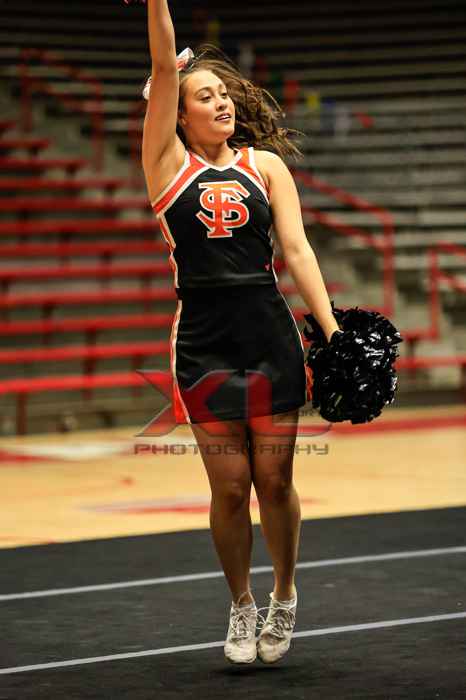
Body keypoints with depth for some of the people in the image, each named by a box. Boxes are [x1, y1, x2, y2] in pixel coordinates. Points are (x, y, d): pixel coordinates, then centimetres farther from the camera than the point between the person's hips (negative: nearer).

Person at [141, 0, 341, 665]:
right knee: (230, 485, 2)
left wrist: (333, 329, -6)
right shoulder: (168, 161, 5)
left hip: (270, 330, 1)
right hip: (202, 336, -1)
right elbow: (165, 67, -6)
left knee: (274, 481, 5)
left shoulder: (266, 164, 9)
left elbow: (297, 248, 2)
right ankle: (241, 608, 21)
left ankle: (284, 596, 26)